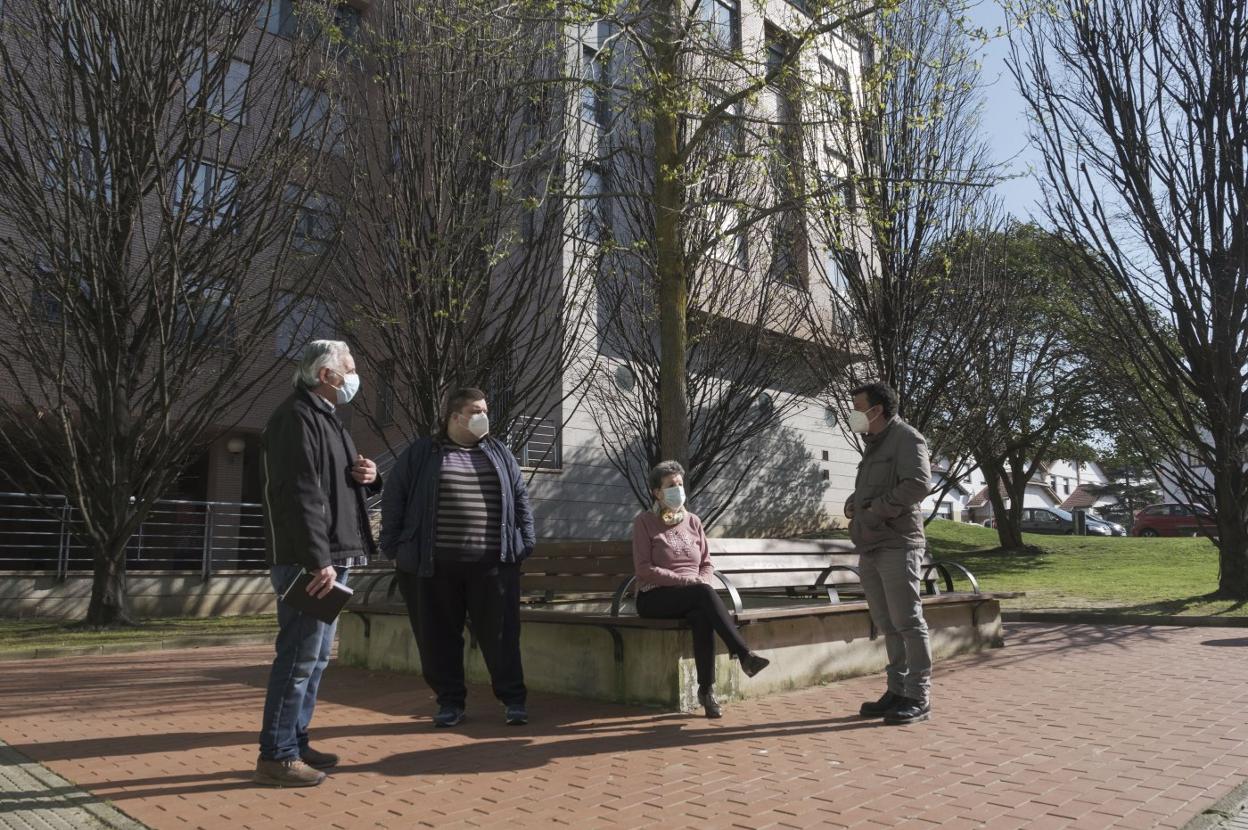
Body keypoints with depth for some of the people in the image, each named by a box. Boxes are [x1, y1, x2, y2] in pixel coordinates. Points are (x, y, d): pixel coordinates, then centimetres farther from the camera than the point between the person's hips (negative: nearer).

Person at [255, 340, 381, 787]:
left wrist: (368, 476, 5)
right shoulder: (297, 417, -12)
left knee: (315, 658, 15)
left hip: (331, 558, 10)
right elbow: (299, 494, -21)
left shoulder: (325, 418, 20)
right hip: (308, 562, -10)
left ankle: (295, 743, 24)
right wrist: (318, 560, -26)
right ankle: (276, 757, 3)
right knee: (299, 658, -6)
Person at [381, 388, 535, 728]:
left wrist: (524, 544, 7)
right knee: (439, 636, 7)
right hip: (433, 564, -1)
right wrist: (395, 548, 1)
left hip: (492, 563, 1)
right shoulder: (420, 453, 5)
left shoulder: (499, 453, 14)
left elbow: (521, 499, 15)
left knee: (500, 634, 3)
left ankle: (513, 700, 15)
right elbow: (393, 501, 6)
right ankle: (450, 702, 22)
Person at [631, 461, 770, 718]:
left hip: (692, 597, 4)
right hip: (655, 597, -4)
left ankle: (706, 688, -28)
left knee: (702, 616, -34)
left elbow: (707, 563, 15)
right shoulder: (645, 522, -1)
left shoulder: (692, 521, 13)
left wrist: (702, 580, -9)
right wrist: (685, 580, -19)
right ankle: (743, 654, -37)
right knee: (704, 593, -34)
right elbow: (643, 569, -10)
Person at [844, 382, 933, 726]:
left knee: (907, 621, -5)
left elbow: (917, 485, -20)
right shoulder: (873, 444, 20)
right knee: (887, 624, 11)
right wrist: (852, 503, 8)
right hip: (870, 548, 8)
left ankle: (918, 698, 2)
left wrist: (874, 513, -17)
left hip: (897, 546, -8)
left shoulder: (906, 438, -6)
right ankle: (897, 691, 18)